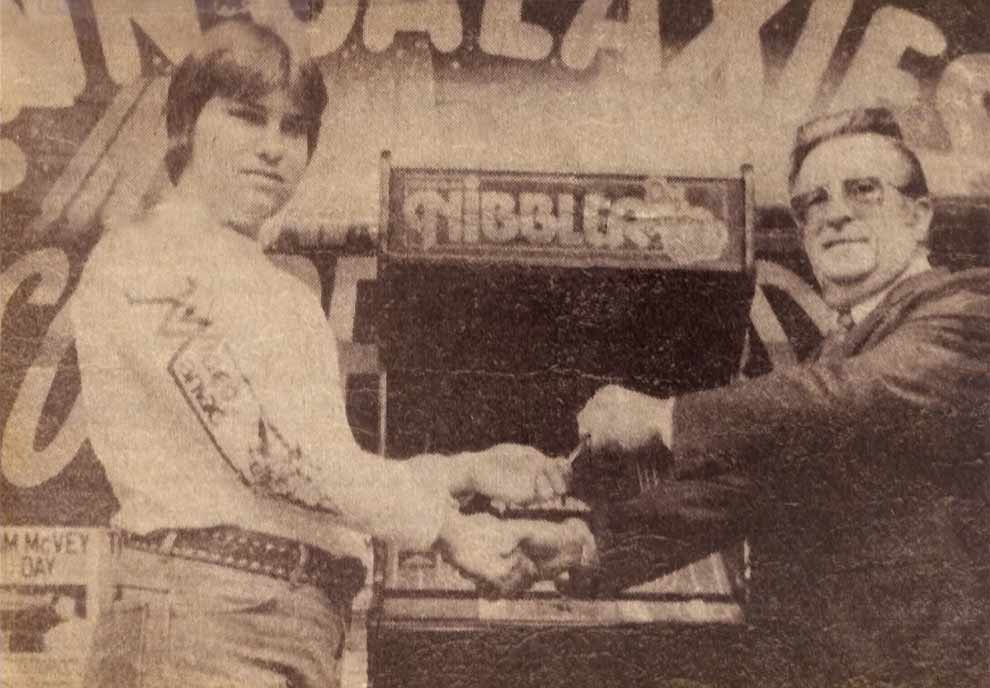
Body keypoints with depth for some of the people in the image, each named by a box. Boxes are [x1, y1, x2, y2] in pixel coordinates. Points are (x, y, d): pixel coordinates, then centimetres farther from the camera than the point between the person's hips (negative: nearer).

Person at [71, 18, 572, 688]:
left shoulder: (294, 300, 20)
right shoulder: (141, 258, -4)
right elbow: (261, 451, -15)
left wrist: (469, 470, 5)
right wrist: (447, 527, -12)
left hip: (312, 630, 7)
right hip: (202, 616, -7)